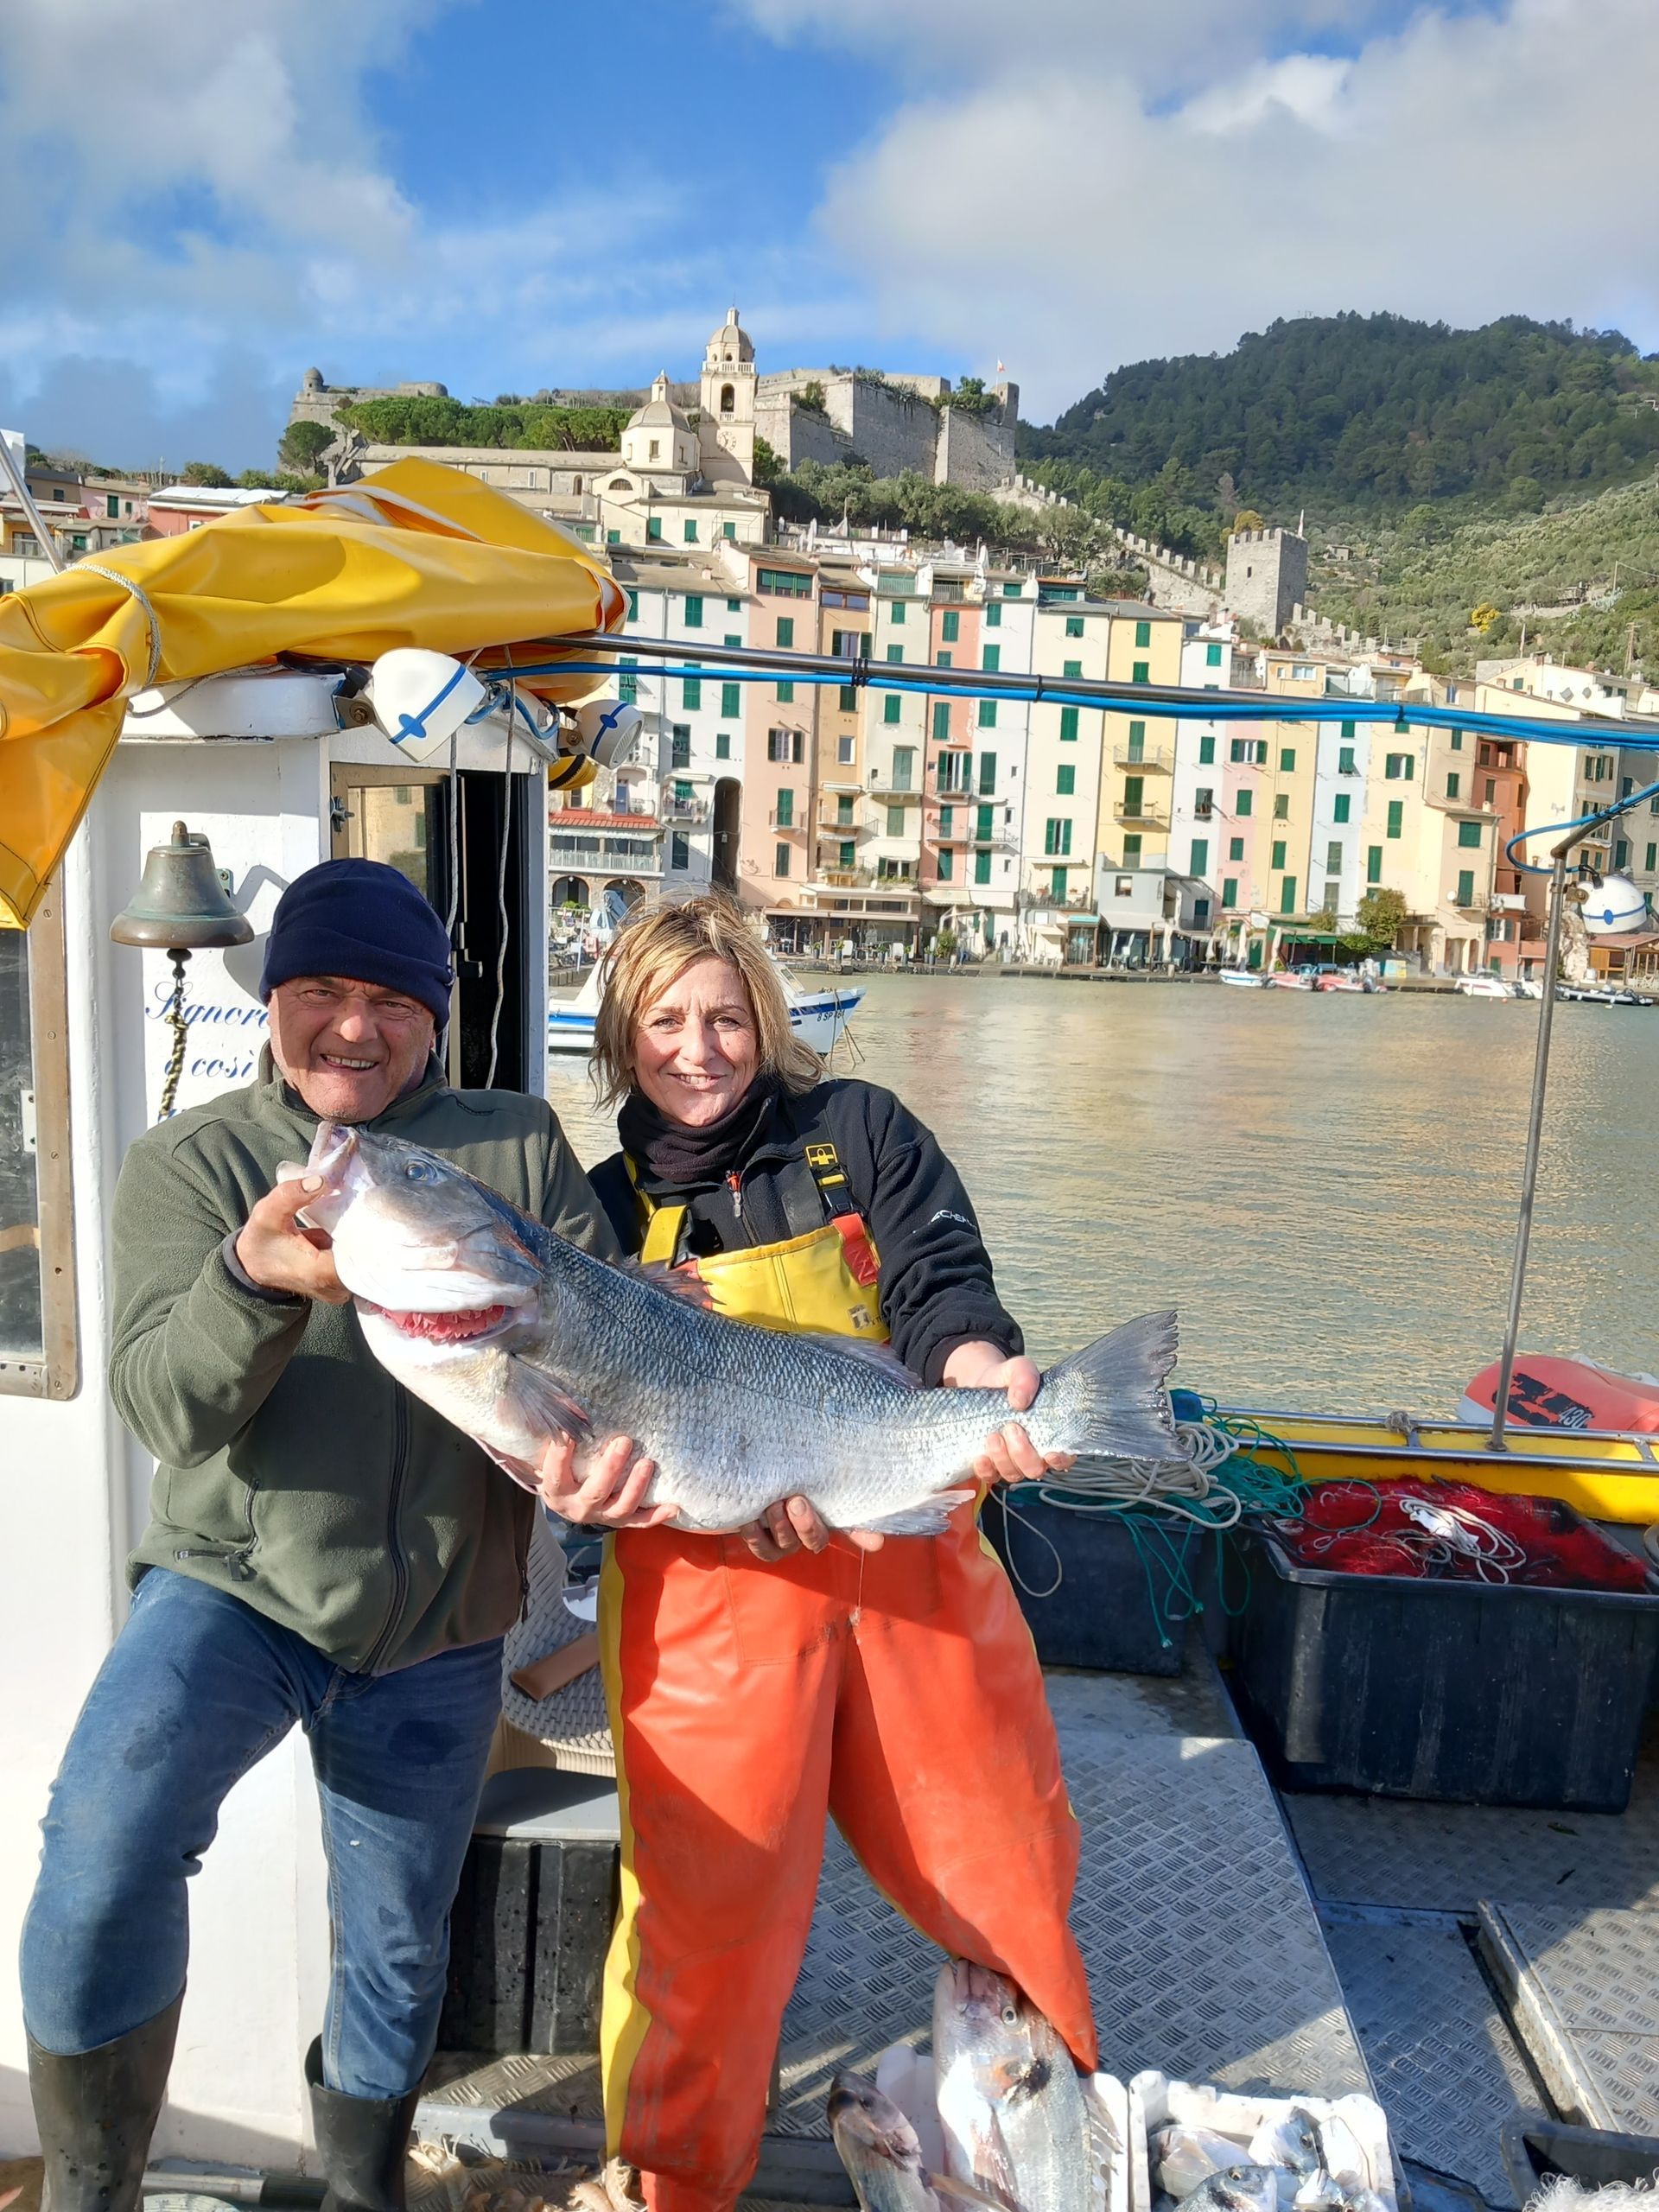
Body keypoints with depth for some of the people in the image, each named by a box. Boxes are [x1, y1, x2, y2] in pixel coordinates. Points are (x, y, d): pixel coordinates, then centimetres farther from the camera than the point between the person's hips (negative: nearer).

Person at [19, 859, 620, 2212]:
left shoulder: (519, 1147, -1)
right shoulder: (190, 1162, -3)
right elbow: (164, 1408, -14)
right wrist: (254, 1279, -34)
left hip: (435, 1634, 2)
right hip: (233, 1587, -1)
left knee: (400, 1942, 16)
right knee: (105, 1847, -27)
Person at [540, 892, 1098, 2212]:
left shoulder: (859, 1132, 3)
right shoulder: (607, 1205, 5)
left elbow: (939, 1283, -8)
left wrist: (981, 1369, -30)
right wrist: (586, 1484, -21)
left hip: (912, 1553, 1)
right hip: (710, 1587, -1)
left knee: (1005, 1847, 14)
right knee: (710, 1888, 6)